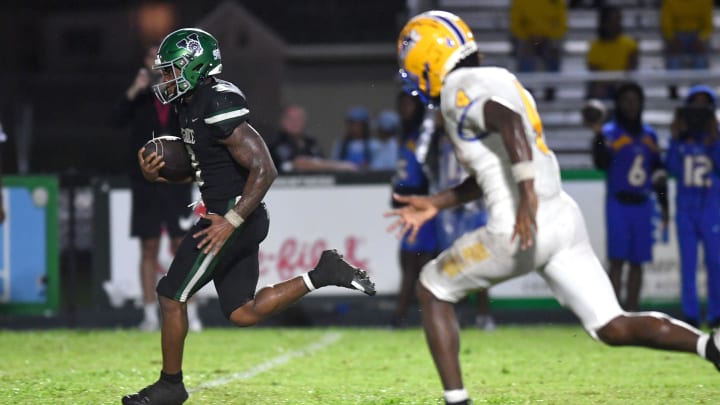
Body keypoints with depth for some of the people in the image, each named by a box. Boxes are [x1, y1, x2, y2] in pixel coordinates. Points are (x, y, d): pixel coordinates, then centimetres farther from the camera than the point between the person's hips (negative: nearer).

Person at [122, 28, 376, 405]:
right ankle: (321, 274, 11)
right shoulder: (191, 107, 11)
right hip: (227, 215, 10)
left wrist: (231, 221, -24)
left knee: (172, 297, -1)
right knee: (243, 313, 12)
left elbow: (264, 169, -23)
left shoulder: (218, 109, -20)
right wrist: (157, 174, 3)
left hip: (234, 215, -10)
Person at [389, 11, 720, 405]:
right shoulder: (497, 80, 23)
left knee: (431, 291, 13)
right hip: (564, 217, 8)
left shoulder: (460, 89, -6)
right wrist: (435, 203, 34)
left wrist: (528, 196, -36)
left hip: (519, 230, -8)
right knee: (613, 328, 6)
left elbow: (509, 122, -27)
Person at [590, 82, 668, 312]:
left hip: (643, 205, 5)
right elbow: (601, 163, -19)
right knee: (617, 260, -9)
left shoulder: (649, 135, 14)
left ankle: (631, 314, 10)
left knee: (637, 262, 6)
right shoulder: (610, 132, -2)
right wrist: (599, 138, -32)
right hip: (618, 204, -5)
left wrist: (663, 203, 17)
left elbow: (657, 170, 20)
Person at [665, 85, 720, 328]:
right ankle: (690, 315, 6)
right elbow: (673, 169, -3)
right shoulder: (681, 138, 6)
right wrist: (675, 141, -8)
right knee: (687, 262, 3)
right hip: (685, 207, 2)